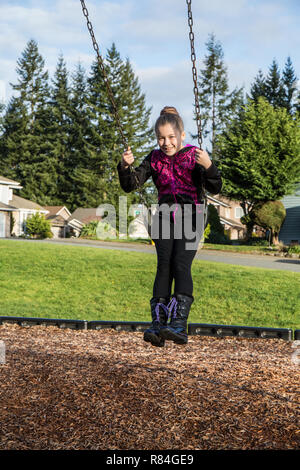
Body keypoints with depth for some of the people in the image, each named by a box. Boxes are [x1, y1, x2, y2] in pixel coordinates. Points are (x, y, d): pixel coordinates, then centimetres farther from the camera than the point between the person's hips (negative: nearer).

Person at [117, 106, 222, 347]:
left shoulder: (194, 155, -1)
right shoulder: (155, 159, 8)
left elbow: (215, 189, -10)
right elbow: (130, 185, 4)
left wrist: (209, 167, -29)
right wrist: (125, 167, -16)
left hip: (190, 218, -2)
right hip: (165, 218, 3)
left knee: (181, 265, -18)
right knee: (164, 266, -11)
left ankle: (179, 324, -21)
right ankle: (158, 325, -16)